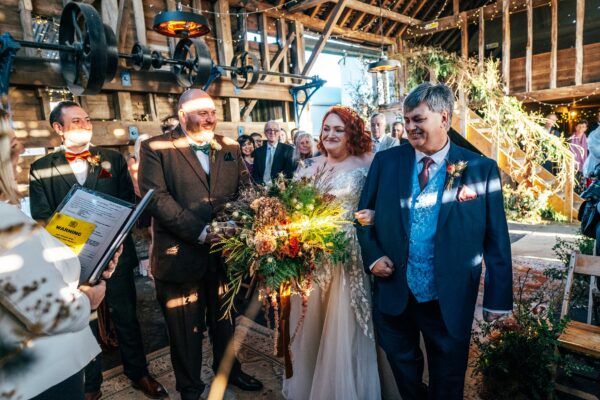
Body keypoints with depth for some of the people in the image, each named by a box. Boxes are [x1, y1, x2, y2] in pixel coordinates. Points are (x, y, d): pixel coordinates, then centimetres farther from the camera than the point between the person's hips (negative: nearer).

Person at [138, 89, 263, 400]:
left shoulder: (230, 147, 8)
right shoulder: (156, 148, -6)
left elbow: (246, 189, 5)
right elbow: (157, 198, -16)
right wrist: (201, 232, -22)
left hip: (225, 251, 4)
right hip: (180, 255, -4)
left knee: (224, 319, 22)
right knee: (185, 328, 13)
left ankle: (228, 369, 47)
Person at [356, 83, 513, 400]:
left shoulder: (481, 169, -7)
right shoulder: (385, 162, -2)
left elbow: (496, 240, -5)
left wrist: (498, 298, -4)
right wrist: (372, 256, -9)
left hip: (450, 300, -1)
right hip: (393, 293, 2)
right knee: (403, 368, 23)